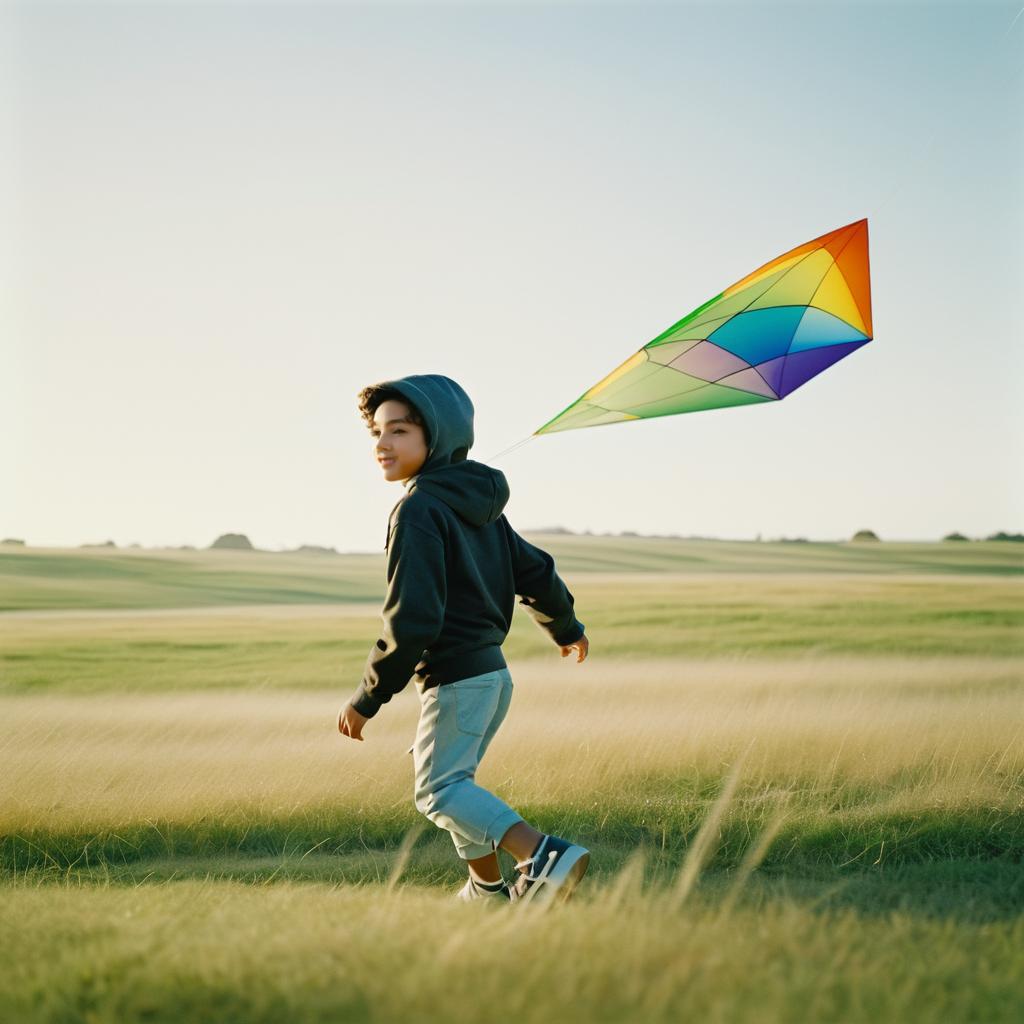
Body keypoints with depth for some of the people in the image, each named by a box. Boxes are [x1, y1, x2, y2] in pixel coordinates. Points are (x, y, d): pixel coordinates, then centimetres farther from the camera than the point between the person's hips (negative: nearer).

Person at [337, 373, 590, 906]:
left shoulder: (418, 510, -17)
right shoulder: (479, 506, 10)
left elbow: (412, 621, -23)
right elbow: (536, 572, 19)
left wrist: (366, 698, -15)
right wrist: (566, 627, 37)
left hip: (454, 677, -9)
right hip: (494, 669, 9)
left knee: (437, 790, -6)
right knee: (451, 780, 21)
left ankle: (545, 854, -22)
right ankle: (488, 887, 27)